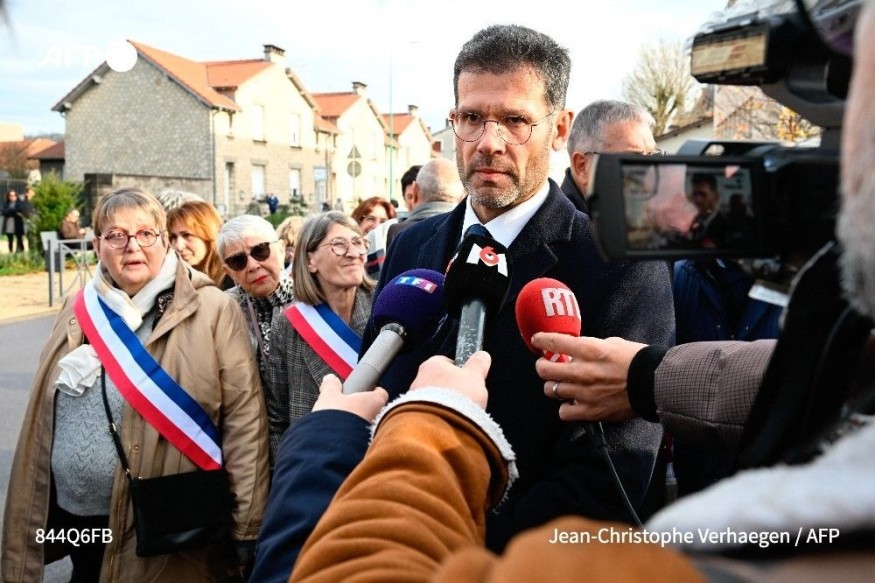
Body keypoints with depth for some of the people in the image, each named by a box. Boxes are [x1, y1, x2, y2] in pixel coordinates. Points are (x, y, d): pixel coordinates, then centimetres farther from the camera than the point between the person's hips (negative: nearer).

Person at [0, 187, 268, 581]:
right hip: (73, 517, 5)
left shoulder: (211, 309, -11)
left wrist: (246, 526, -14)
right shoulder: (80, 310, 6)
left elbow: (244, 417, -13)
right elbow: (44, 421, 13)